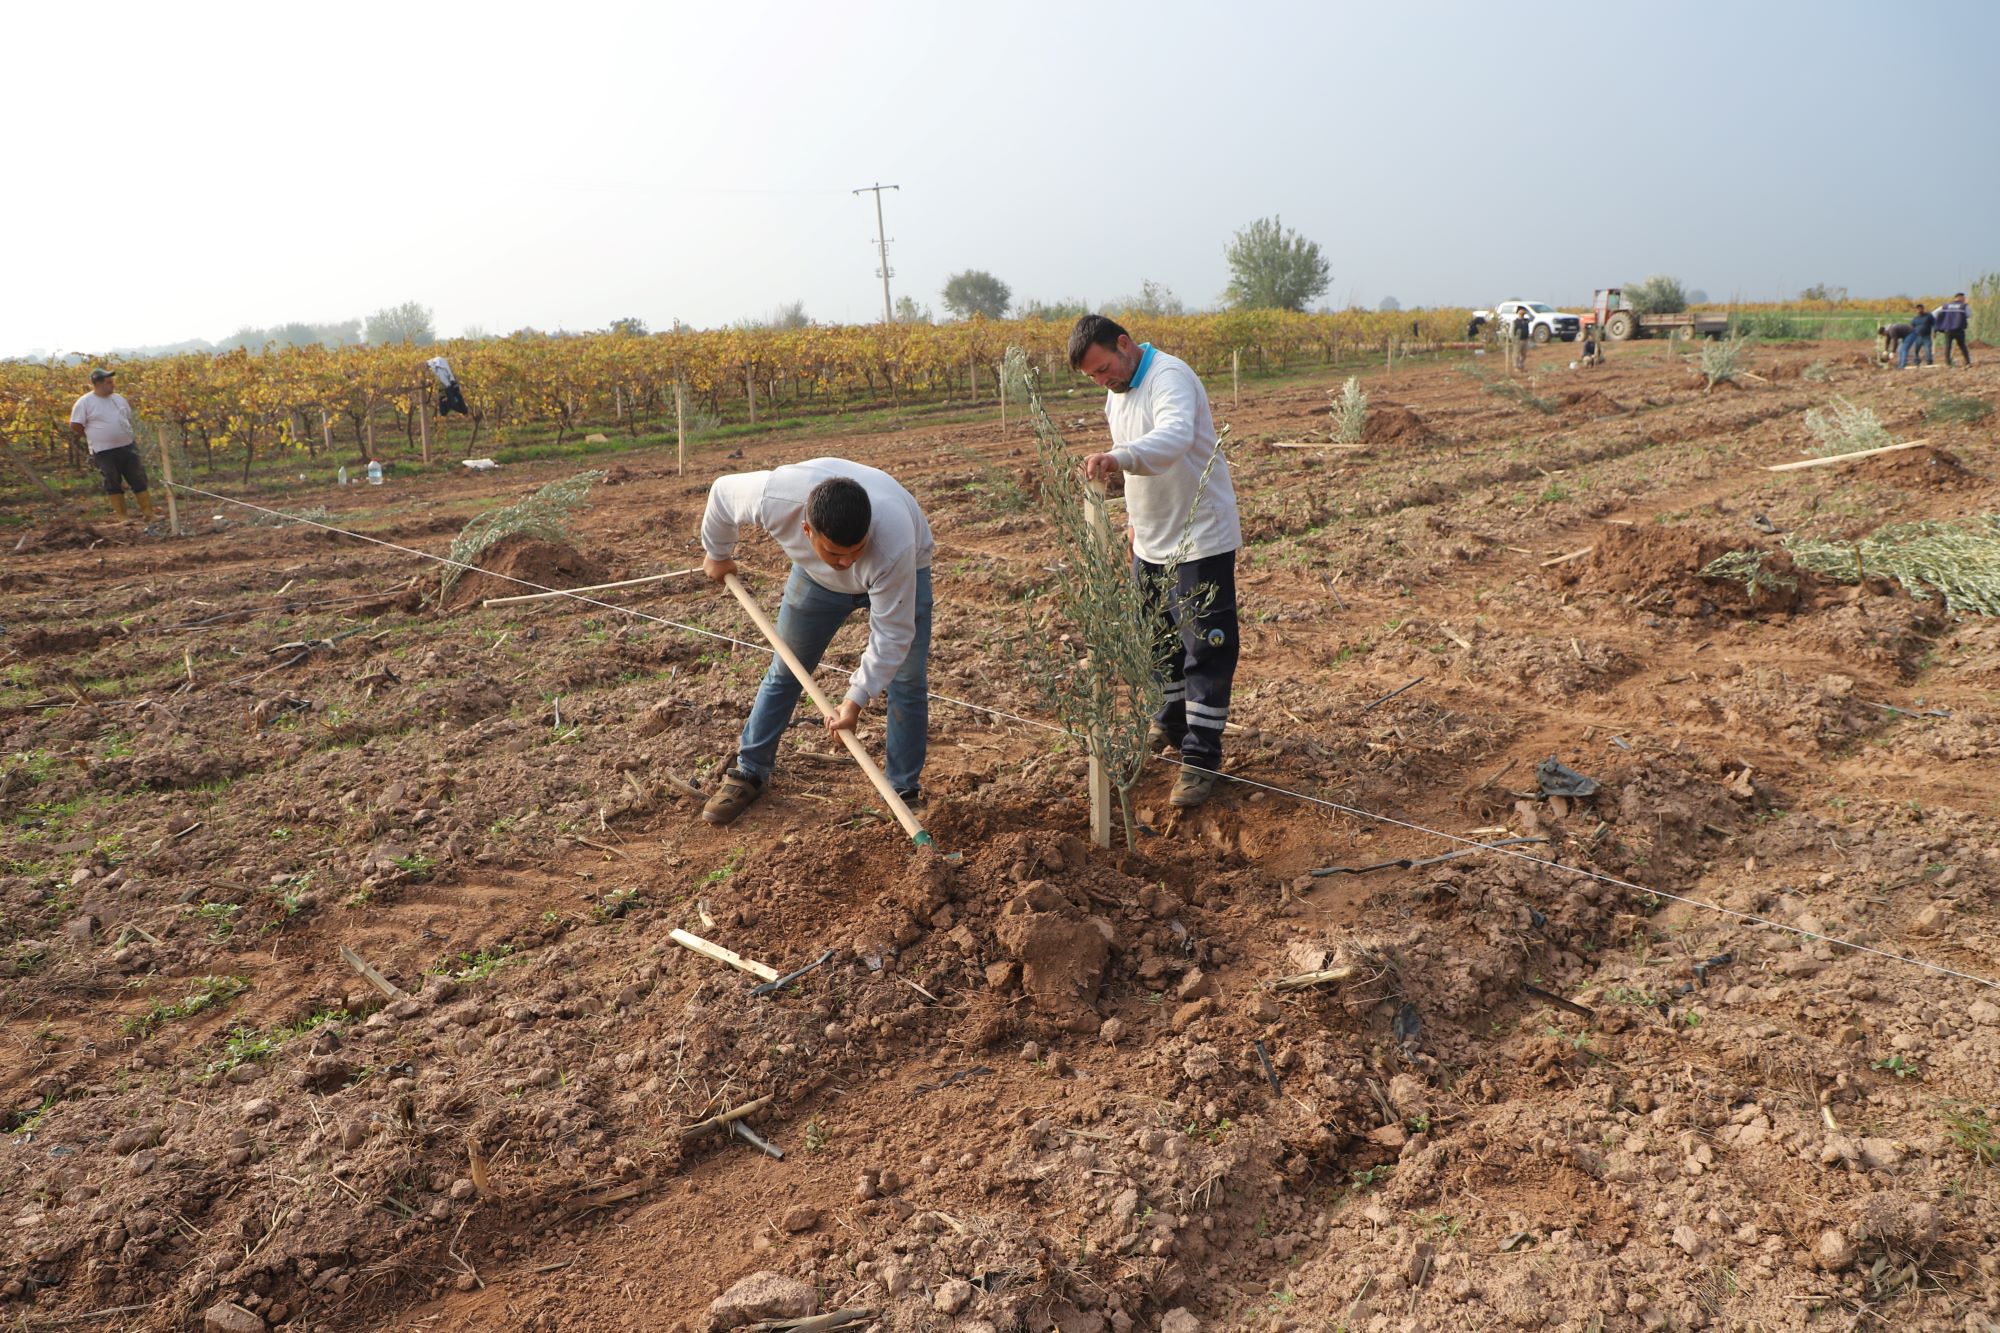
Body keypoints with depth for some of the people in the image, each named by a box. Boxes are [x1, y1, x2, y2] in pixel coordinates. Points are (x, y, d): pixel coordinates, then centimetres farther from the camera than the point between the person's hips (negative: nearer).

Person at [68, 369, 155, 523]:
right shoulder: (85, 402, -8)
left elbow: (128, 419, 22)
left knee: (139, 480, 4)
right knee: (114, 484, 4)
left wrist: (130, 436, 12)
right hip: (105, 452, -5)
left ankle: (149, 513, 9)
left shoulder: (118, 398, 9)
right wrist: (93, 437, -1)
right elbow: (75, 426, -6)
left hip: (128, 447, 5)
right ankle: (123, 516, 9)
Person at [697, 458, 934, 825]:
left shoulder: (895, 544, -46)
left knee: (907, 682, -8)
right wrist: (717, 554, 2)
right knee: (784, 671, 8)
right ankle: (748, 772, 23)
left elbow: (892, 635, -33)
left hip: (903, 571, -2)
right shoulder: (775, 497, -40)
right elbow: (721, 492, -15)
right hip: (817, 574, 3)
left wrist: (857, 699, -30)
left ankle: (907, 794, 6)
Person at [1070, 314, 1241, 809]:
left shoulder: (1170, 376, -21)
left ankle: (1201, 758, 1)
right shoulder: (1116, 397, 8)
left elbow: (1174, 438, -41)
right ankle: (1171, 722, 39)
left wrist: (1118, 458, -57)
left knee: (1205, 649, -4)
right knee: (1158, 638, 20)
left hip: (1201, 540, -9)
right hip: (1150, 542, 9)